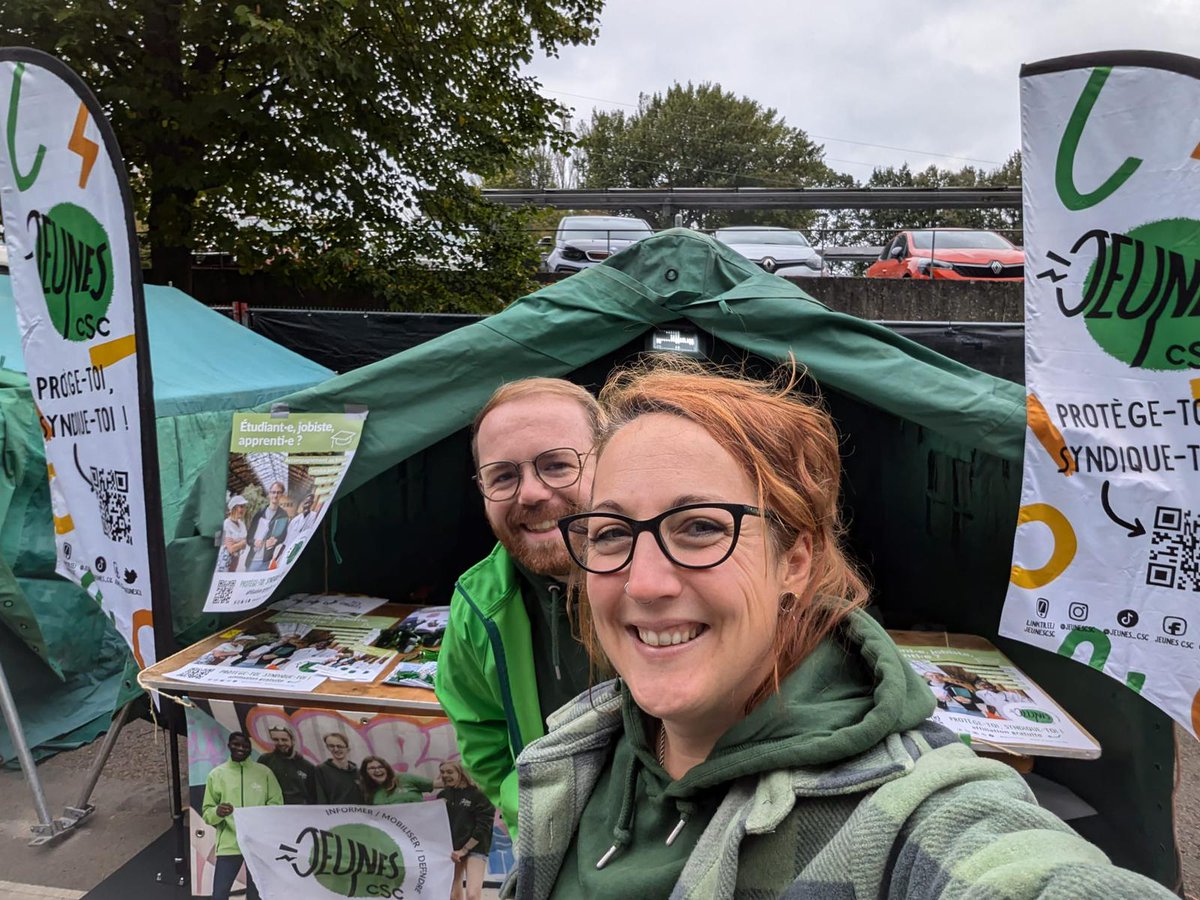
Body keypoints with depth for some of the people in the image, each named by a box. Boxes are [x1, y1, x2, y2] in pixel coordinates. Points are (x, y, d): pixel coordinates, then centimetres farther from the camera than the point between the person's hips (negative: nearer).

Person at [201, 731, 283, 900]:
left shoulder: (264, 772, 4)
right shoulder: (216, 774, 4)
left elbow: (277, 804, 5)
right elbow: (206, 813, 4)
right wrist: (217, 812, -18)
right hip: (228, 845, 0)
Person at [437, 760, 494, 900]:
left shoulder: (476, 795, -9)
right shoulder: (442, 796, 7)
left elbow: (483, 827, -12)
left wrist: (464, 850, -12)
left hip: (474, 849, -5)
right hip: (451, 850, 6)